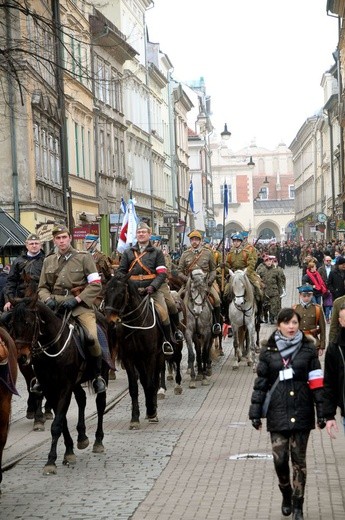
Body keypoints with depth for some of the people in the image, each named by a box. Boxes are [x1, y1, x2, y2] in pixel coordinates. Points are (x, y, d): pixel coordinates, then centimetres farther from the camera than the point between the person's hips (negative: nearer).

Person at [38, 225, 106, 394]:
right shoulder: (48, 261, 15)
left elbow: (95, 285, -3)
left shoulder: (84, 257, 4)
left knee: (91, 337, -25)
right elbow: (42, 287, 18)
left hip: (80, 305, -3)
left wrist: (76, 300, -14)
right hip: (55, 304, 3)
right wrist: (48, 299, -5)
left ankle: (97, 375, 0)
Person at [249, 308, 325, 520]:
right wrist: (256, 413, 4)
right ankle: (286, 494, 27)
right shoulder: (268, 351, 2)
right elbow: (260, 382, 5)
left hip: (302, 412, 0)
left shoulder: (308, 349, 0)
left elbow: (317, 382, 0)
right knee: (280, 458, -1)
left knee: (299, 459, 5)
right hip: (278, 412, 0)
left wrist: (321, 412, -3)